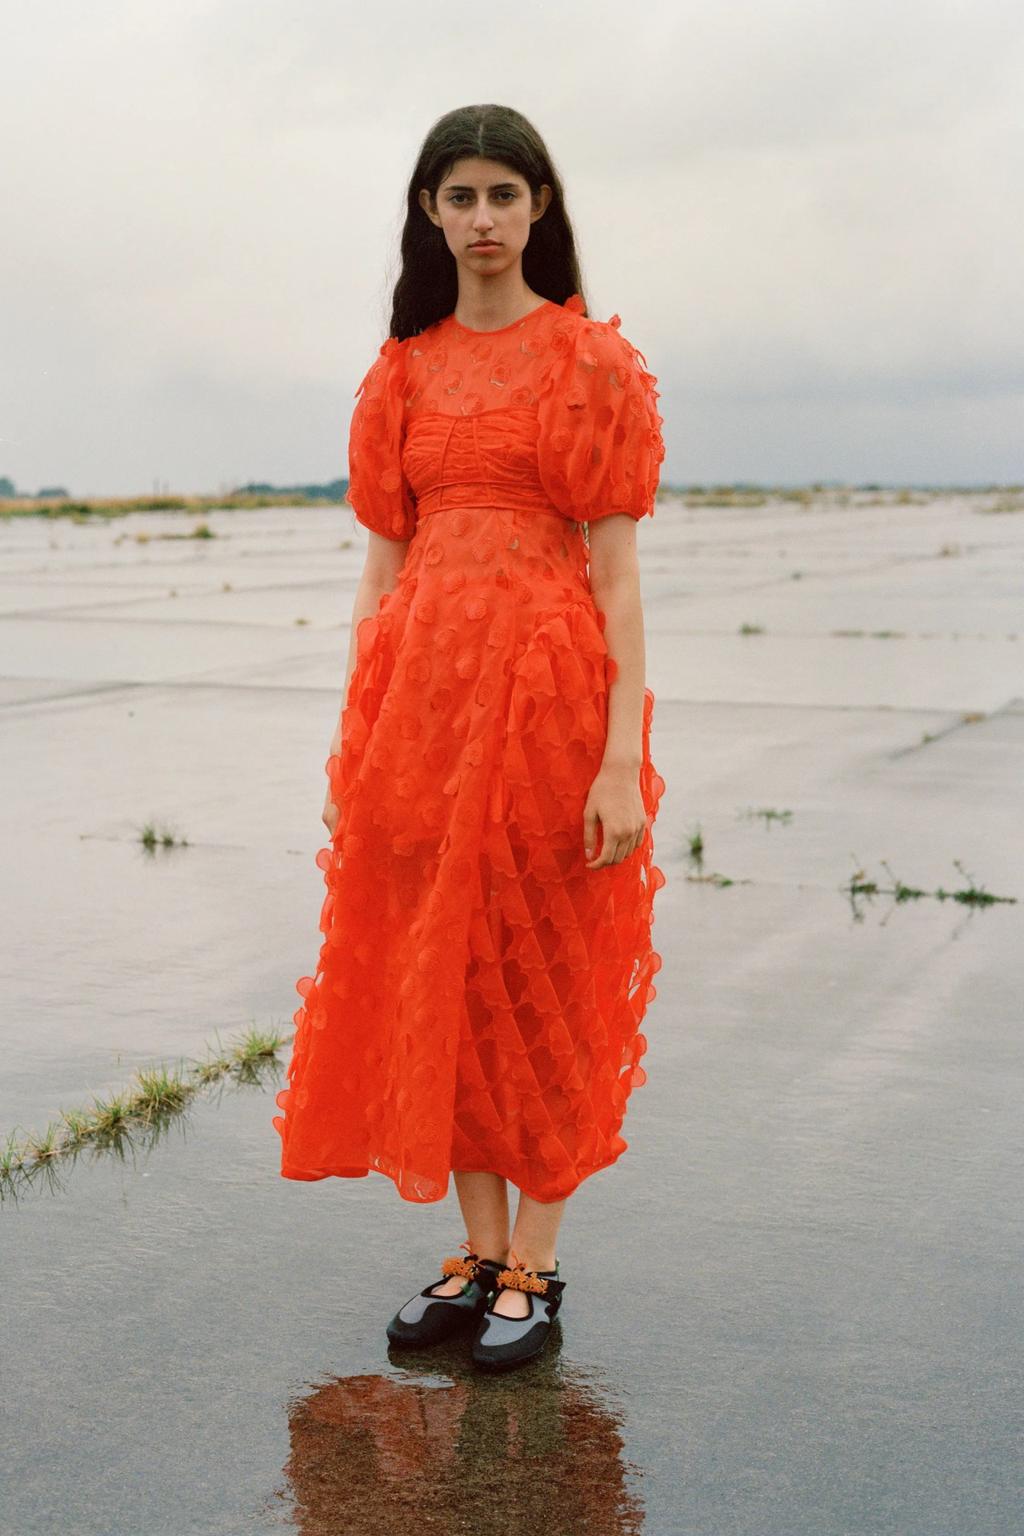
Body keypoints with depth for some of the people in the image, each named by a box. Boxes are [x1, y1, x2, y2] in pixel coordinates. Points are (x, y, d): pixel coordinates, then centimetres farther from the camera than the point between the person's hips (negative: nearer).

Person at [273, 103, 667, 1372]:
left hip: (548, 688, -5)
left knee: (540, 973, 2)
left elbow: (618, 570, -6)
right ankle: (477, 1252, 23)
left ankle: (535, 1268, 15)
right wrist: (356, 737, 7)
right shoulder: (405, 370, 13)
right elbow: (383, 556, 12)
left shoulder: (590, 360, -1)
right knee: (437, 976, 8)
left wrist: (622, 757, -13)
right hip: (423, 685, 5)